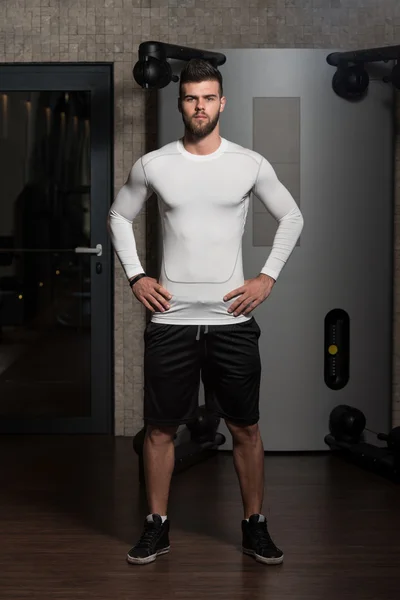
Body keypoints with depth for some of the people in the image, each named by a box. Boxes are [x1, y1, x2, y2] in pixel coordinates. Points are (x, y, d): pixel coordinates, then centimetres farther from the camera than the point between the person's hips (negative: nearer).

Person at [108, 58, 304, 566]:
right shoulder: (152, 166, 0)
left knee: (245, 428, 7)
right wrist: (135, 276, 4)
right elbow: (118, 217, 14)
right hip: (169, 319, 0)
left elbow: (291, 218, 10)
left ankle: (255, 526, 22)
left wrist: (268, 276, 2)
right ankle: (157, 527, 21)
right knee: (160, 429, 6)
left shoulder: (251, 164, -1)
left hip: (232, 319, 0)